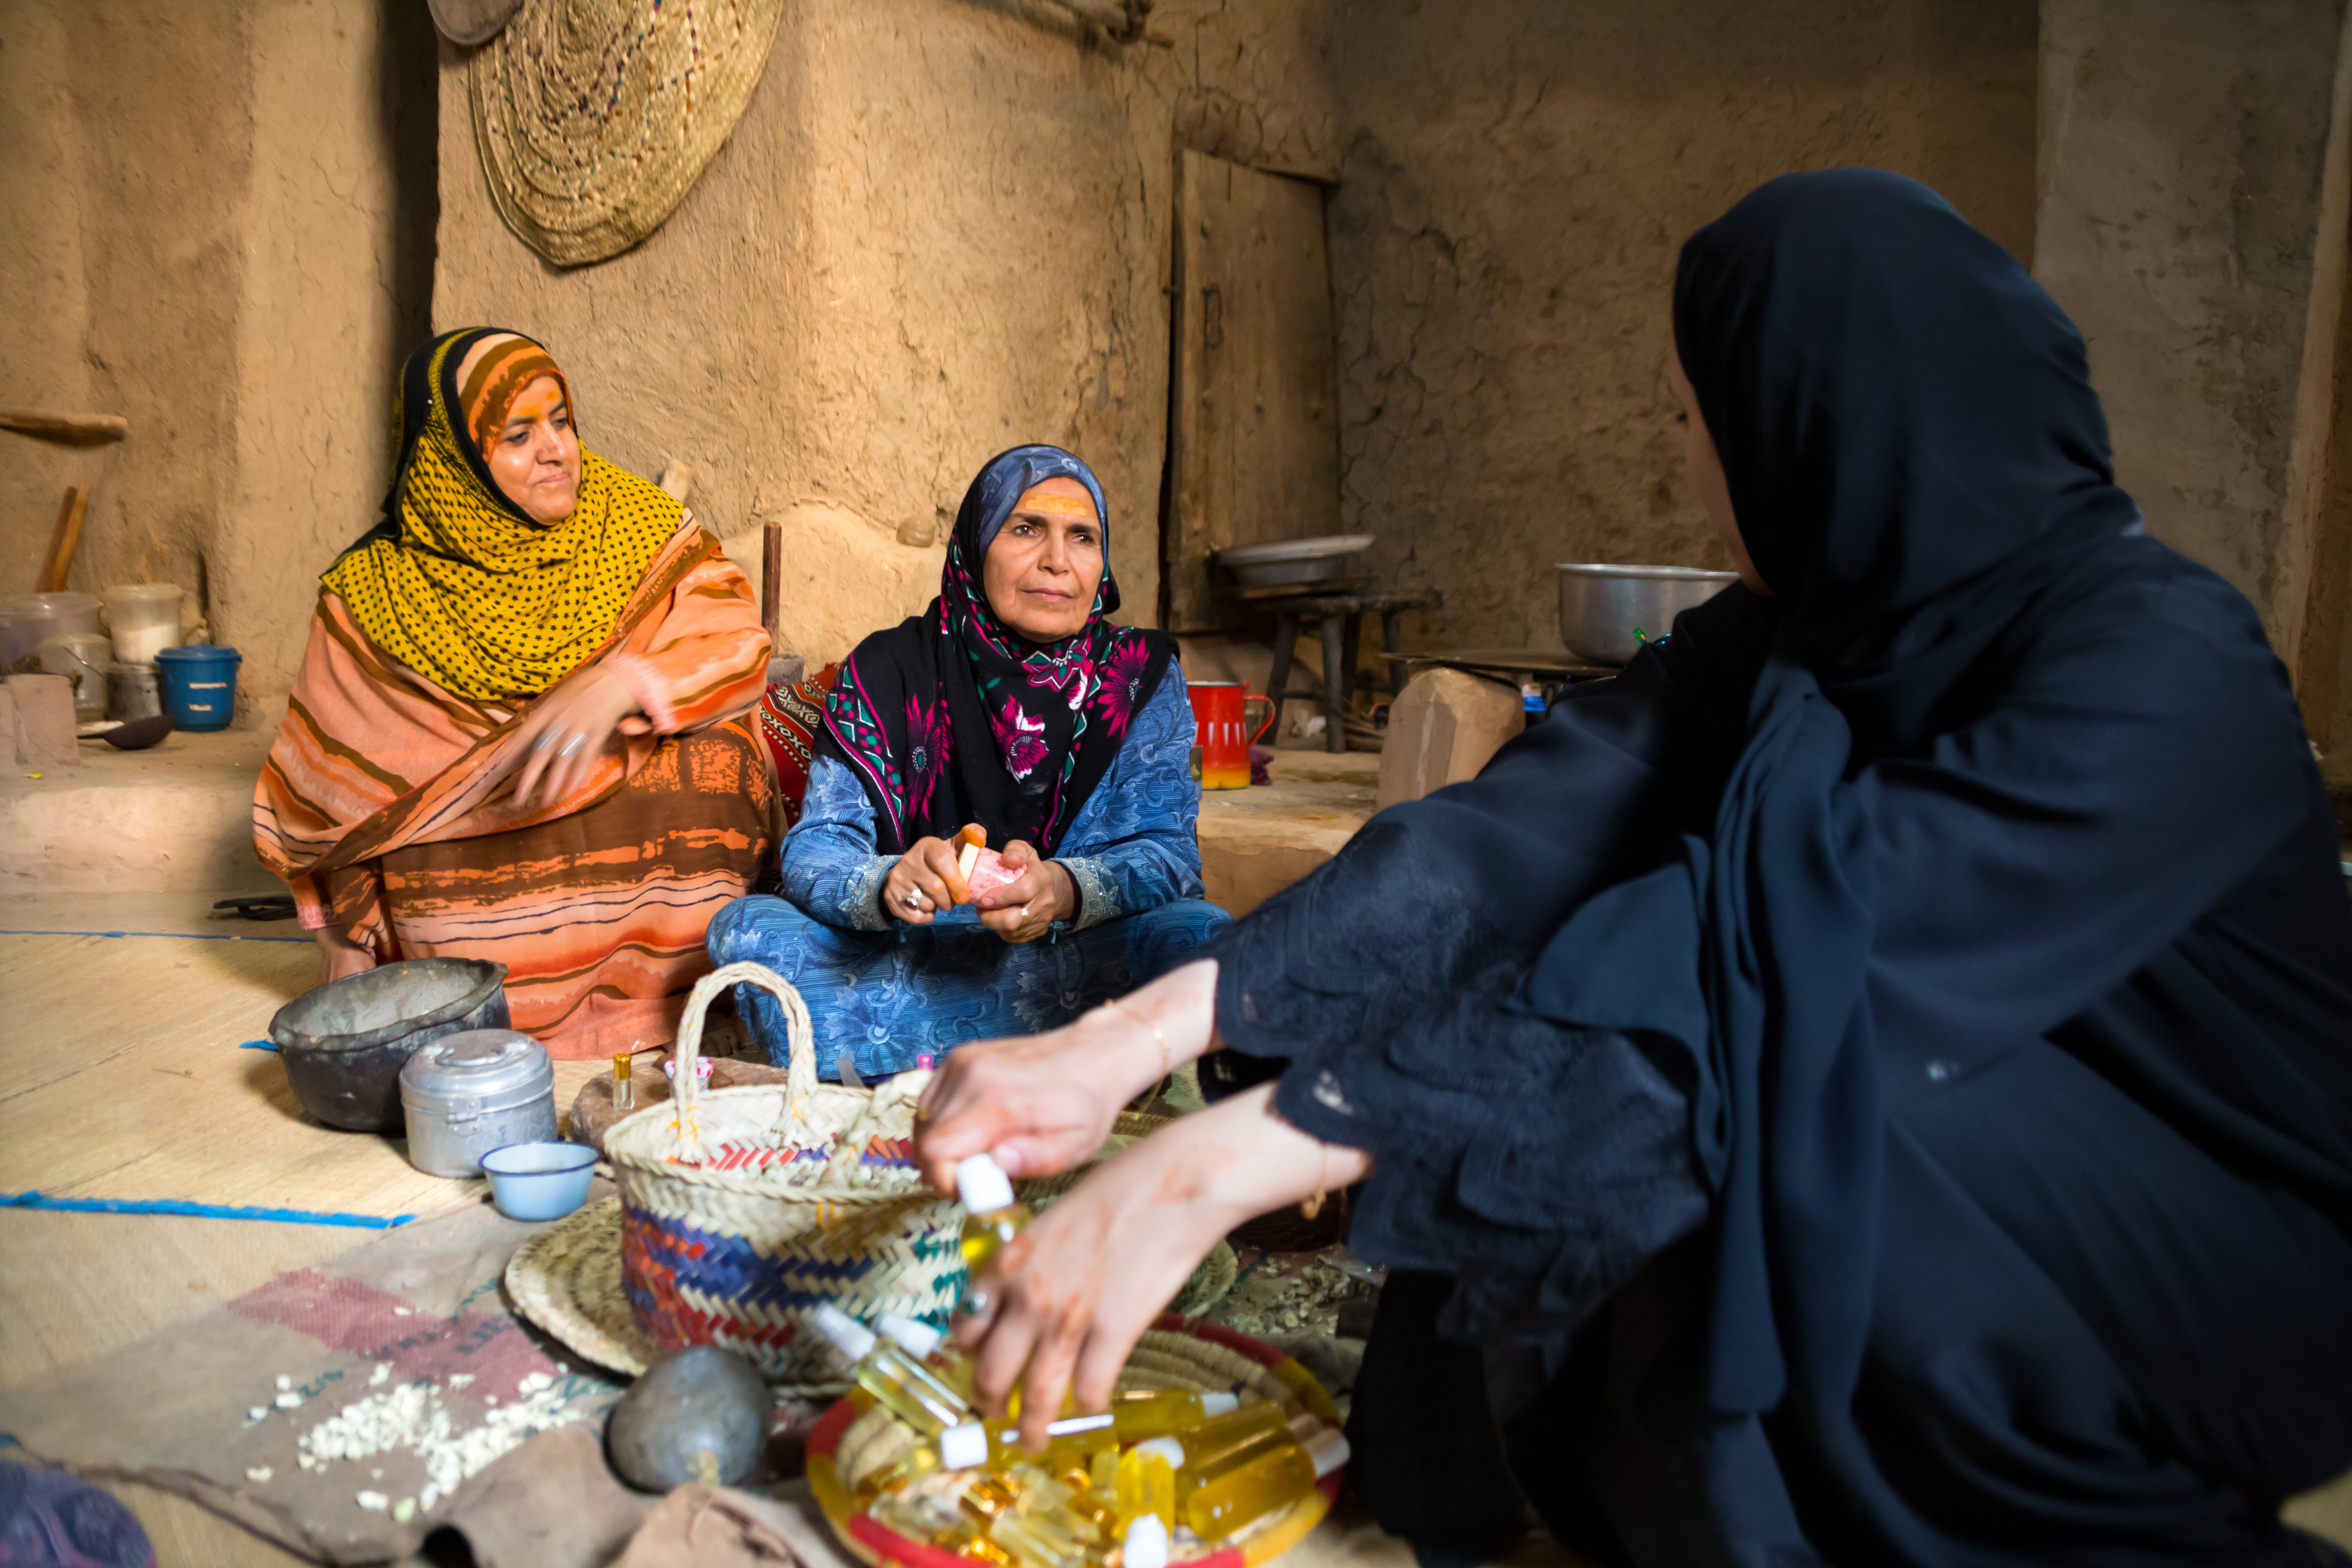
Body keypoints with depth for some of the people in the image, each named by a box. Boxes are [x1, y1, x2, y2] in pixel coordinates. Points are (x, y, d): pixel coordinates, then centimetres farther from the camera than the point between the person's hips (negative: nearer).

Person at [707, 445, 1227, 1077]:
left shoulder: (1143, 676, 1)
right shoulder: (886, 674, 0)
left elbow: (1168, 853, -9)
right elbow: (816, 848, -8)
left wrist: (1064, 891, -33)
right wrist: (887, 884, -33)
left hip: (1079, 958, 0)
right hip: (907, 957, 1)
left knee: (1203, 934, -30)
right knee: (745, 928, -22)